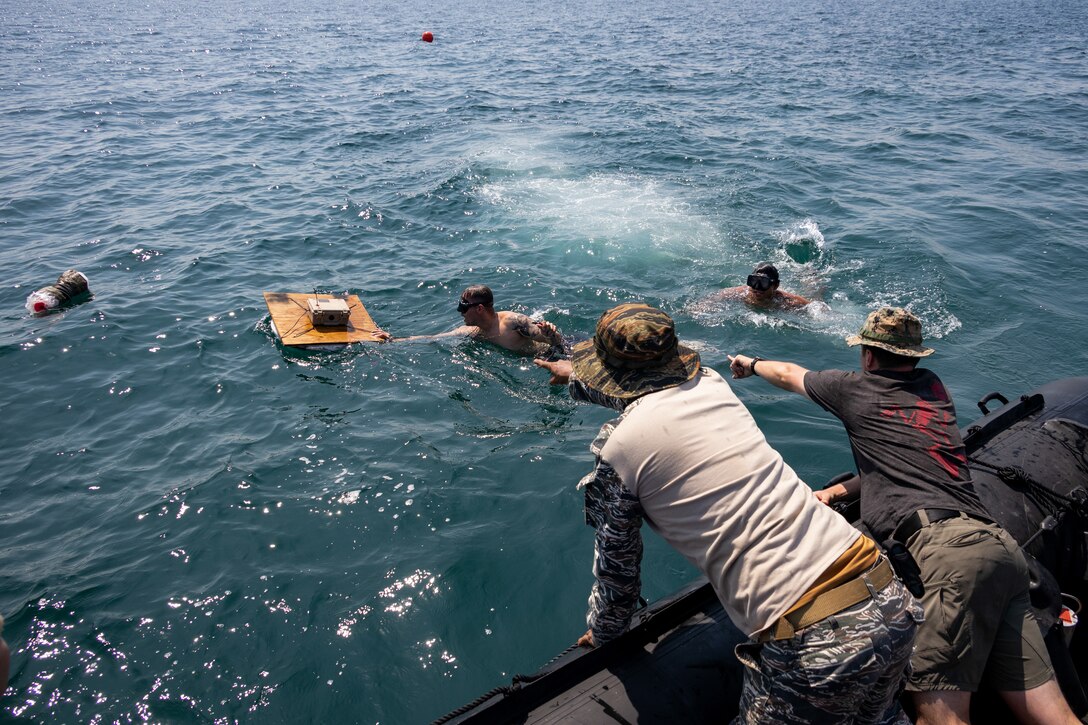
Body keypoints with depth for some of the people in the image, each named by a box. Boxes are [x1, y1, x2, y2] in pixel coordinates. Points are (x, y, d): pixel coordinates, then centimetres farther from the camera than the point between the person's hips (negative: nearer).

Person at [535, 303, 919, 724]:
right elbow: (646, 386, 34)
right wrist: (576, 378, 52)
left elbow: (617, 566, 8)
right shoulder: (711, 384, 11)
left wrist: (601, 632, 29)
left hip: (812, 643, -7)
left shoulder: (619, 447, -6)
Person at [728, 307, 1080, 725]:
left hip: (947, 546, -8)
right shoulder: (934, 388, 25)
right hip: (1001, 546, 8)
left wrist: (751, 364, 49)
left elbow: (788, 375, 29)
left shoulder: (856, 389, 9)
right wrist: (840, 490, 28)